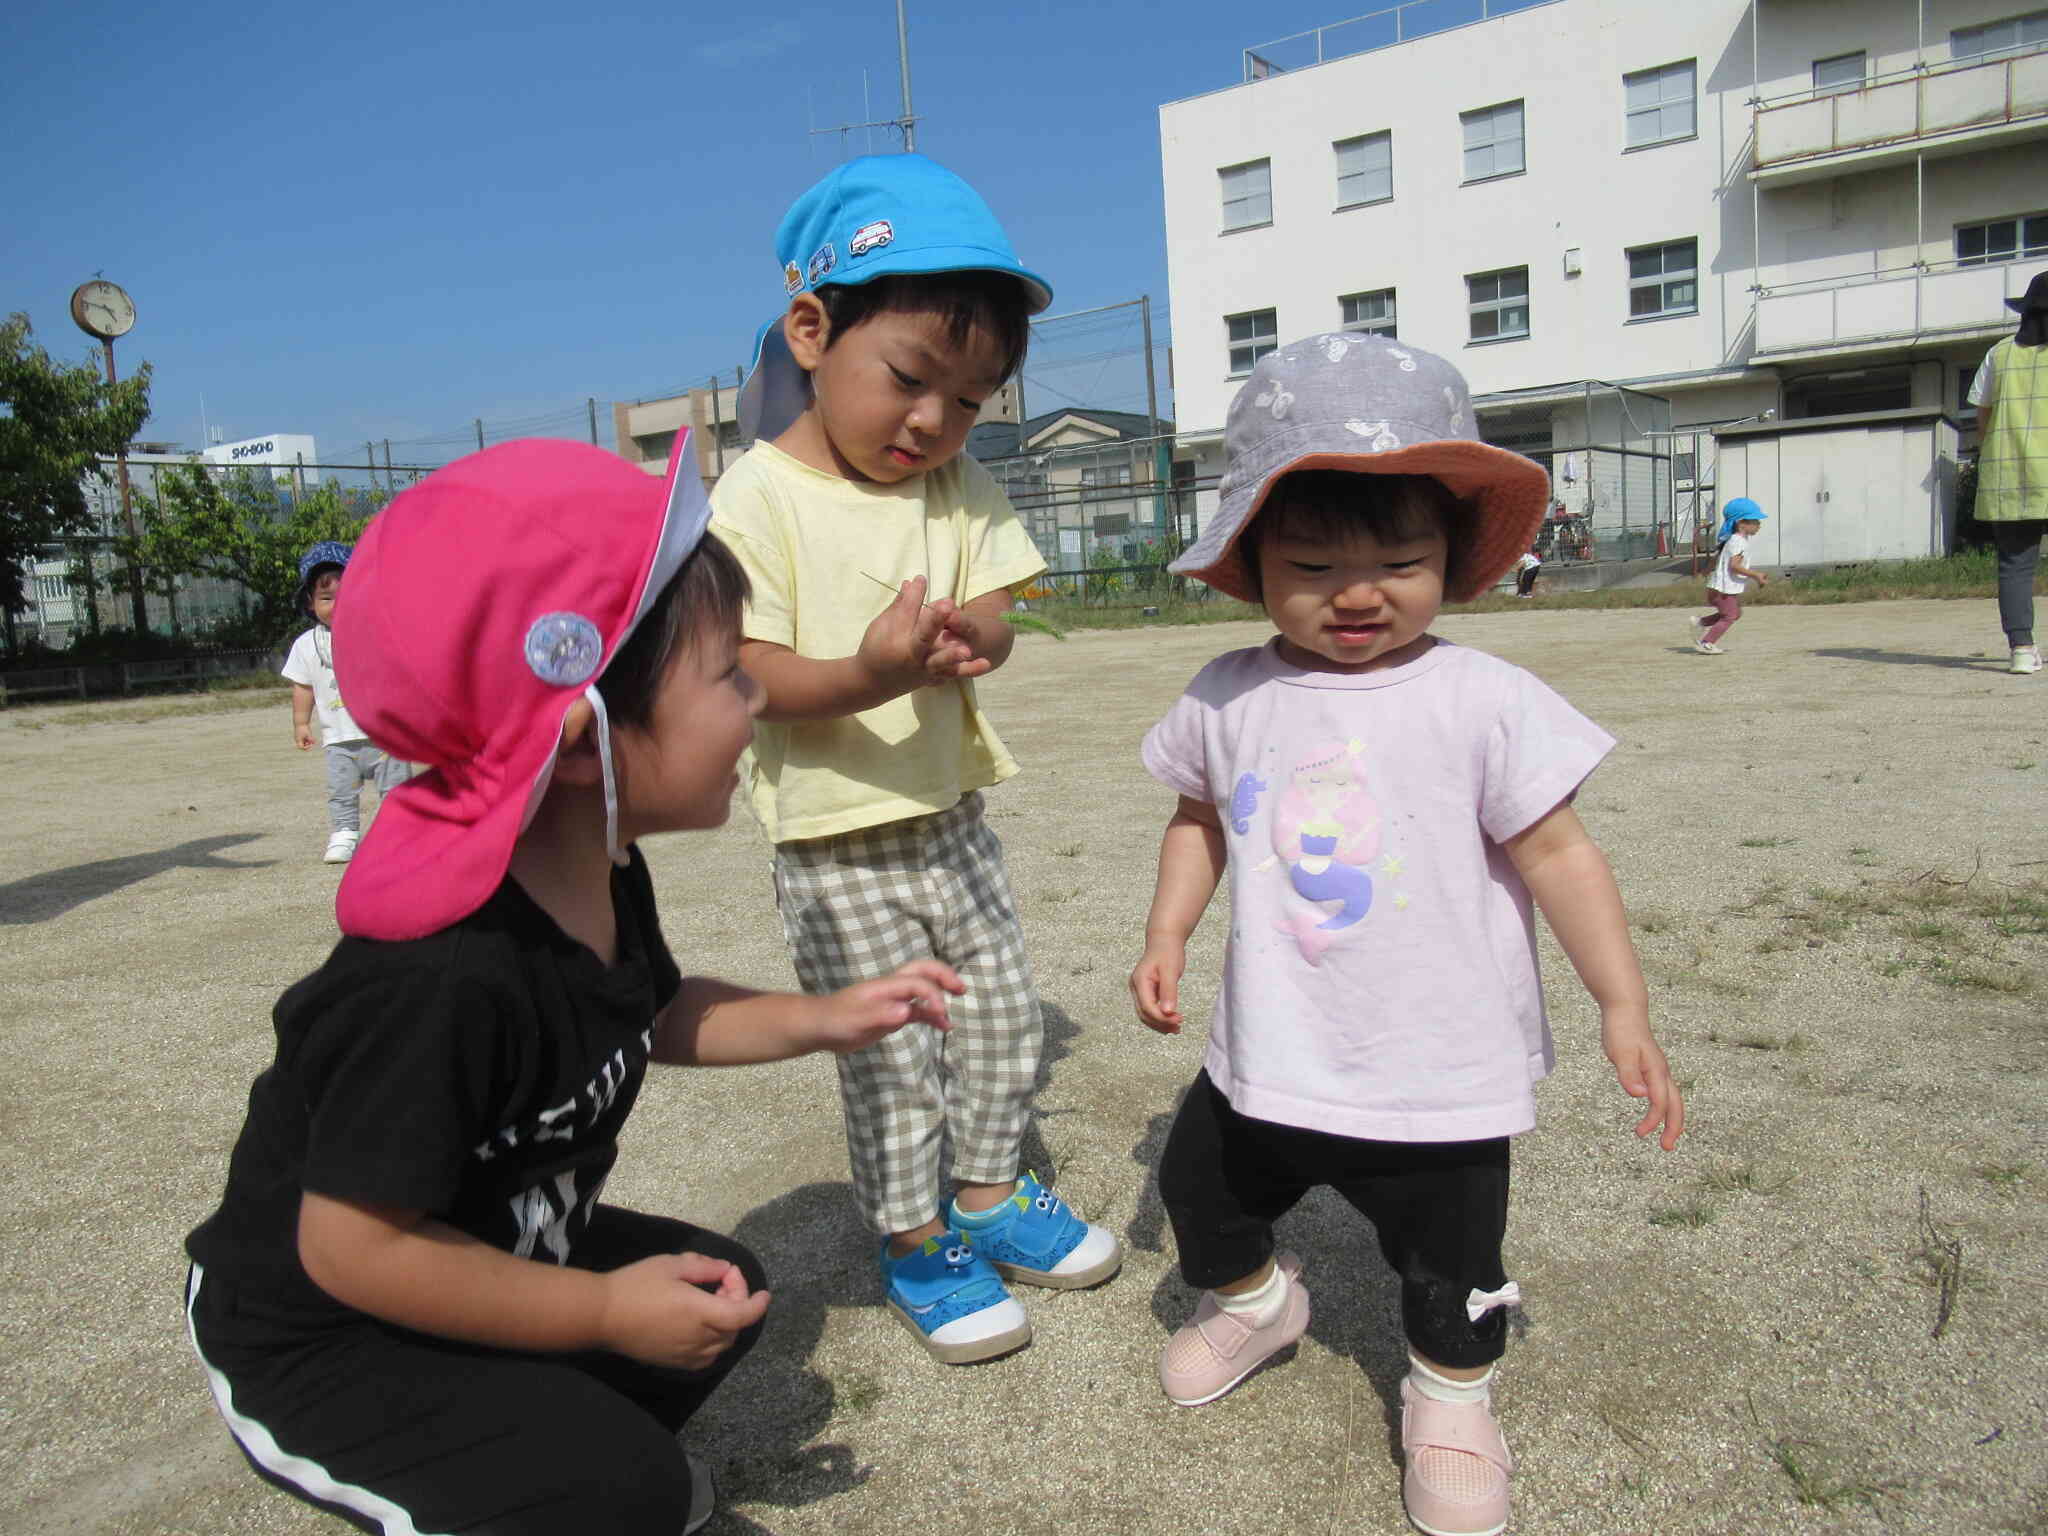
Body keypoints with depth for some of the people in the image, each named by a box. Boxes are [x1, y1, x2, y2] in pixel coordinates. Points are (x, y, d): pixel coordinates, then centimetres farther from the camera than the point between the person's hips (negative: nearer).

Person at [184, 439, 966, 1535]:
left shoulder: (603, 872, -9)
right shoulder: (442, 976, -38)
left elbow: (656, 1014, 10)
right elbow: (354, 1247, -31)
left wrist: (822, 1019, -2)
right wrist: (608, 1311, -23)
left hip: (502, 1248, 8)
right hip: (313, 1341, -8)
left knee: (723, 1290, 11)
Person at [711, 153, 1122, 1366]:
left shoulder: (960, 490, 3)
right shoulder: (756, 498, -14)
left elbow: (993, 623, -3)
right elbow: (751, 673, -19)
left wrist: (964, 644, -28)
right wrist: (867, 675, -38)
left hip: (950, 816, 6)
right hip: (835, 840, -6)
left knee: (1005, 1012, 17)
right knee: (889, 1054, 5)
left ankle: (990, 1193, 41)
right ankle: (915, 1245, 29)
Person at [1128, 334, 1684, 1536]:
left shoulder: (1482, 701, -15)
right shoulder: (1229, 701, -5)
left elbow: (1557, 852, -10)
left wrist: (1624, 1006, -10)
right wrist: (1168, 935, 4)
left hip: (1440, 1071, -3)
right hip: (1269, 1057, 4)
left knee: (1450, 1270, 12)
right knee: (1202, 1193, 22)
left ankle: (1452, 1401, 45)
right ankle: (1255, 1301, 54)